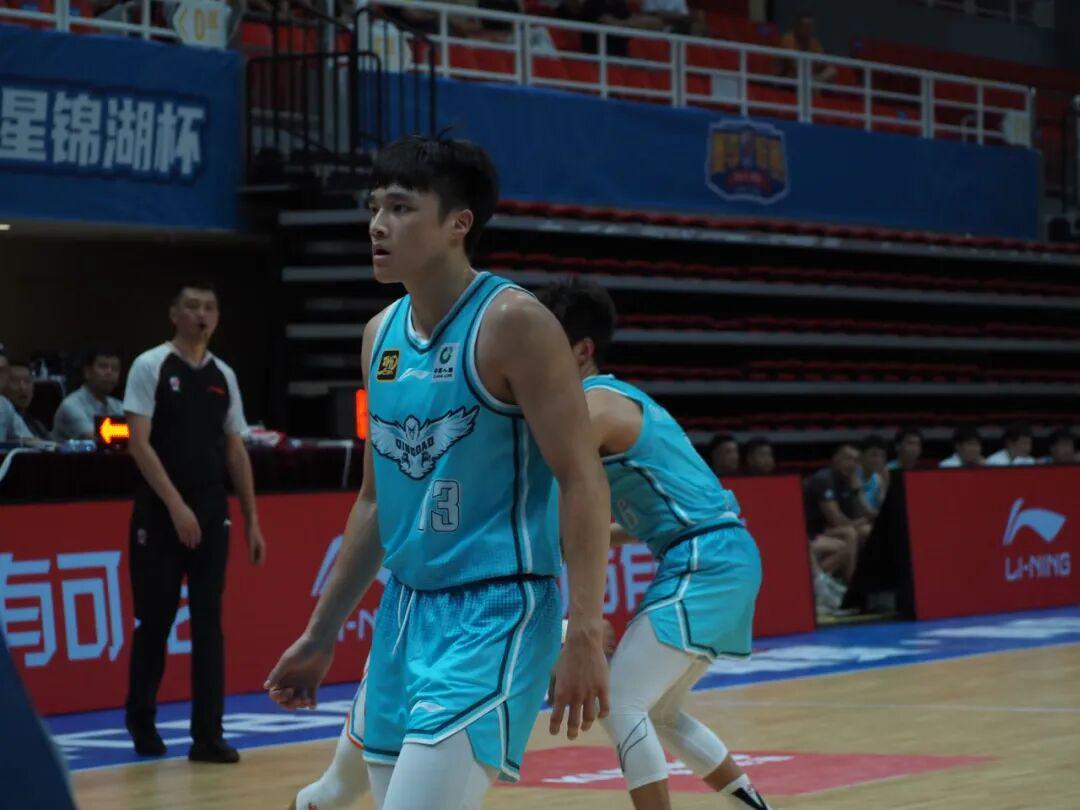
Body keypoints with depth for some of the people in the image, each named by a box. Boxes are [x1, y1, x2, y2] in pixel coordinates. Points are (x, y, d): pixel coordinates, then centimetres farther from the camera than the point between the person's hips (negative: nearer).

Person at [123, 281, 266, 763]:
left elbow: (236, 451, 14)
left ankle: (207, 736, -1)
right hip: (160, 515, -4)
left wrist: (252, 520, 9)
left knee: (208, 623, -1)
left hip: (211, 516, 4)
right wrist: (175, 505, -19)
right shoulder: (150, 367, -5)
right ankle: (141, 719, 25)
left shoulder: (223, 376, 11)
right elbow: (139, 443, -11)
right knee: (155, 620, 4)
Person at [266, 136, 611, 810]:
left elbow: (583, 481, -15)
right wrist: (321, 636, 20)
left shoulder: (512, 323, -12)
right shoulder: (382, 335, 10)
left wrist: (585, 635, -22)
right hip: (406, 608, 8)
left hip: (496, 611, -8)